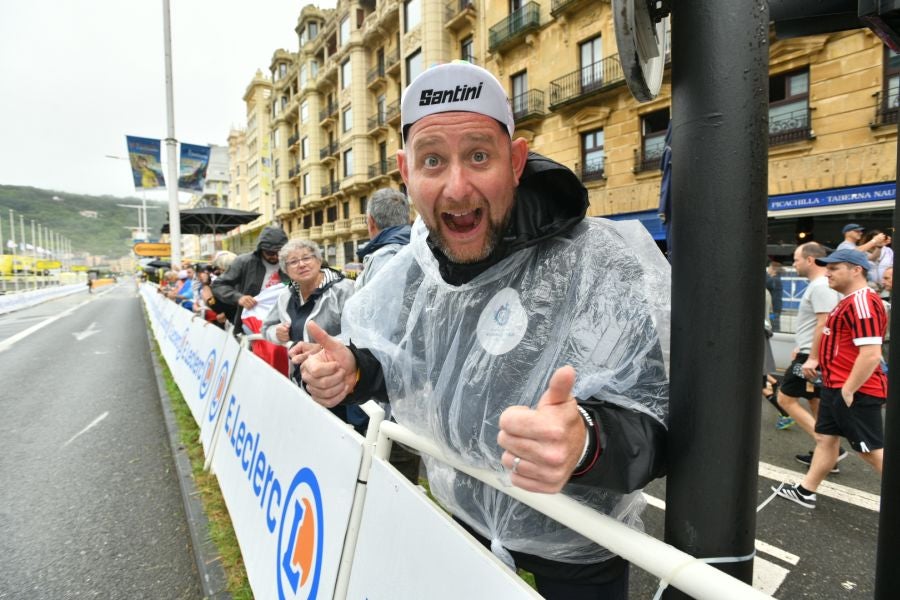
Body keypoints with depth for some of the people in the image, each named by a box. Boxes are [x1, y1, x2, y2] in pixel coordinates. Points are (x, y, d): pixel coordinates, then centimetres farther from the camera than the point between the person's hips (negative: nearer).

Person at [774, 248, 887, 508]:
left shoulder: (863, 301, -19)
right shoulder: (851, 300, 13)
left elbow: (871, 354, -26)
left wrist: (848, 390, -22)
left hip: (855, 392, -10)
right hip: (835, 387, 10)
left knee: (872, 450, 2)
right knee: (825, 438, 15)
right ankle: (806, 491, 25)